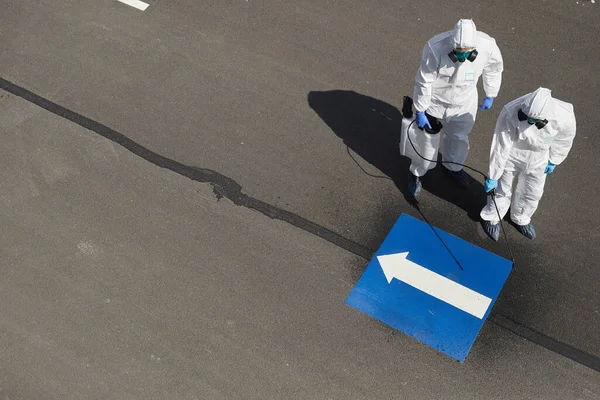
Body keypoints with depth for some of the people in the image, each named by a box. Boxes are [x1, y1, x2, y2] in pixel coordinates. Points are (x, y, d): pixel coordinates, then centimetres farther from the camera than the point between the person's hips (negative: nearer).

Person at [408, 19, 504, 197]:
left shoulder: (487, 47, -28)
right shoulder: (436, 48, -36)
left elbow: (494, 70, -4)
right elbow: (424, 82, -24)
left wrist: (490, 96, 8)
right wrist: (420, 111, -15)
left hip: (464, 104, 3)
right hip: (434, 102, -3)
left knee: (459, 137, 24)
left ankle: (453, 167, 55)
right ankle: (416, 173, 42)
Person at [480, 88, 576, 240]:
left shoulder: (565, 117, -35)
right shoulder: (511, 113, -40)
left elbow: (564, 140, -10)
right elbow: (500, 147, -28)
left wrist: (553, 160, 5)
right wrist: (493, 177, -19)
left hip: (538, 160, 2)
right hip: (511, 155, -2)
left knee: (532, 193, 22)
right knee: (501, 188, 17)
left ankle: (521, 219, 53)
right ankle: (492, 218, 47)